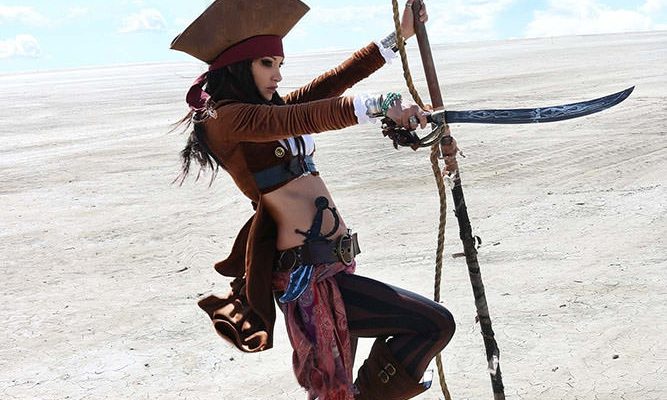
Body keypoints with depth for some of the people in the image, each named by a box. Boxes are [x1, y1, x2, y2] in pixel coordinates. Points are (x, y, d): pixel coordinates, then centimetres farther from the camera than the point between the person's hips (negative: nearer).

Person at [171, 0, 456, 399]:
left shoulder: (269, 110, 17)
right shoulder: (226, 120, -10)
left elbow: (335, 80, 14)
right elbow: (305, 118, -24)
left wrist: (399, 36, 12)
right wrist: (382, 105, -34)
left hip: (331, 265, 10)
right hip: (310, 276, -10)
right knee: (435, 324, -12)